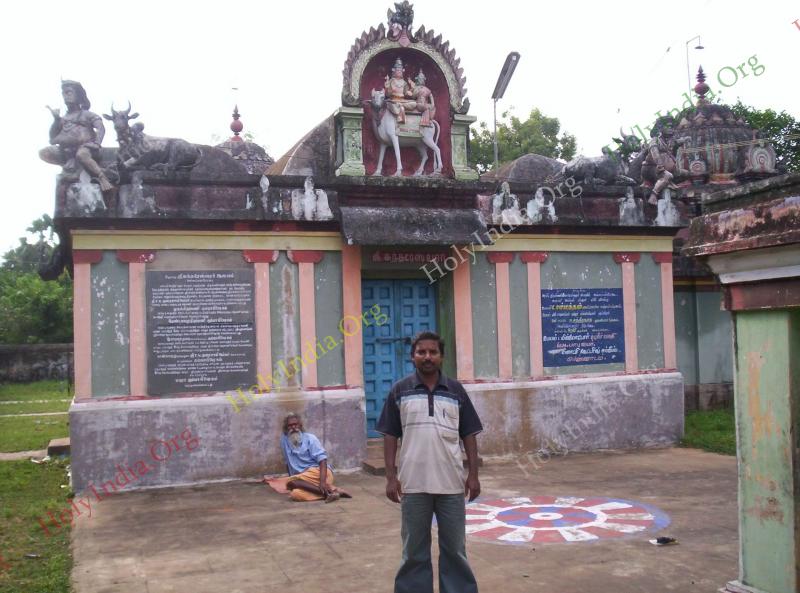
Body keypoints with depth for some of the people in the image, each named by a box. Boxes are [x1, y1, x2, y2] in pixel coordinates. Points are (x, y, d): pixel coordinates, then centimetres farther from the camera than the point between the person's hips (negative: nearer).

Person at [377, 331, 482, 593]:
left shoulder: (456, 390, 4)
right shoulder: (399, 390, 1)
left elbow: (469, 435, 6)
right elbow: (390, 436, 2)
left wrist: (473, 475, 1)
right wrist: (391, 476, -3)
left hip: (451, 484, 1)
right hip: (413, 484, -1)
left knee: (454, 549, 11)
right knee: (414, 552, 10)